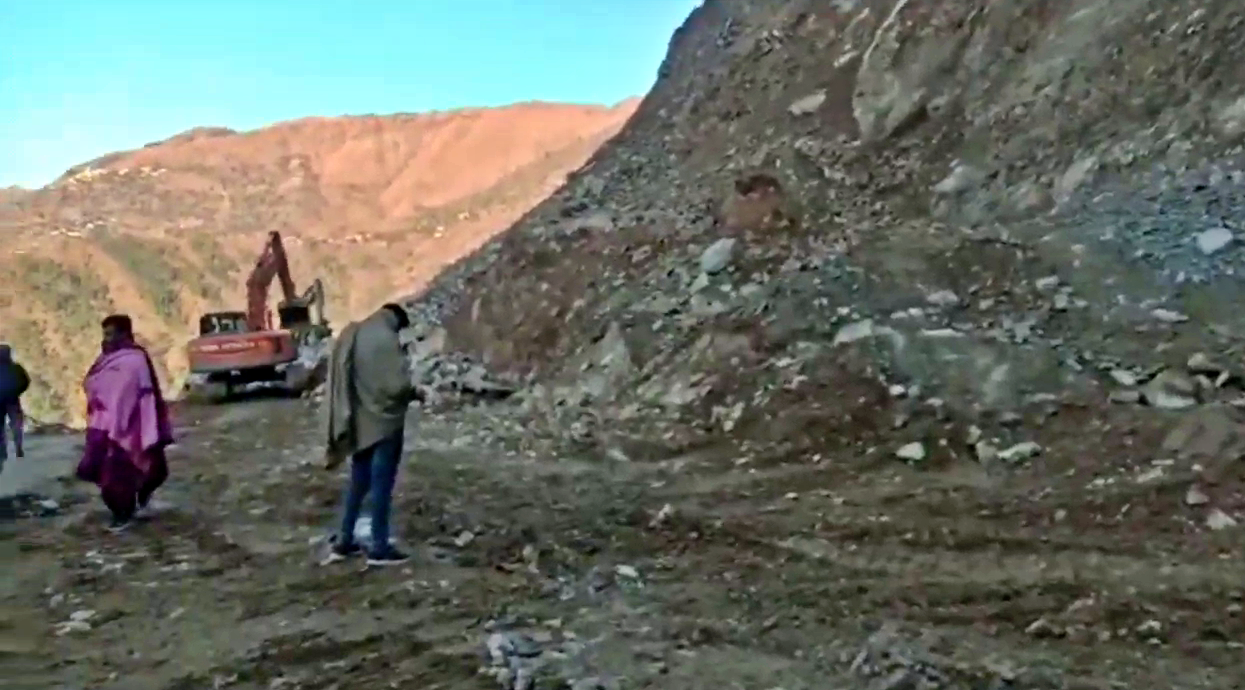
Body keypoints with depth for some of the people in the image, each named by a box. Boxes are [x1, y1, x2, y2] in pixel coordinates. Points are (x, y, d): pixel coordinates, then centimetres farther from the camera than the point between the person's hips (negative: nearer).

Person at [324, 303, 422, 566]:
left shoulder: (349, 336, 8)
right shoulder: (386, 339, -16)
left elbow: (340, 382, 12)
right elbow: (397, 384, -20)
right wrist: (415, 393, 0)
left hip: (358, 422, 7)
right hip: (383, 421, -7)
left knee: (358, 482, 17)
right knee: (381, 484, 0)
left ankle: (343, 542, 22)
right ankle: (379, 548, 6)